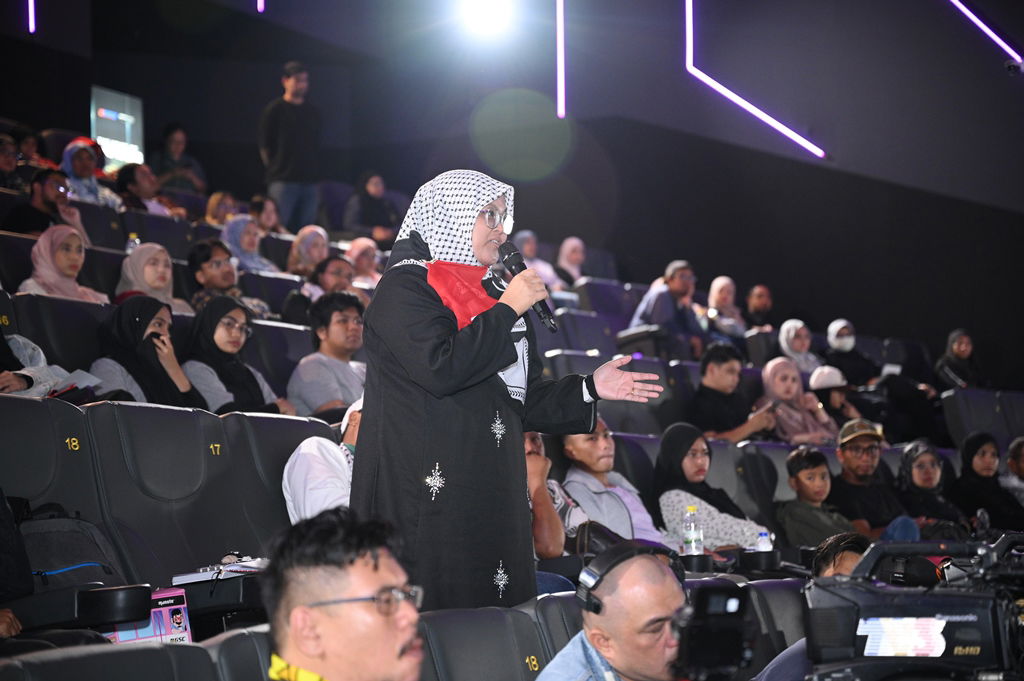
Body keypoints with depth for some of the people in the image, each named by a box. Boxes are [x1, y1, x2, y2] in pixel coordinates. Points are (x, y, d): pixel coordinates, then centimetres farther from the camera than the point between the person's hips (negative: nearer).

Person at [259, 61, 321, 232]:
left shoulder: (312, 112, 16)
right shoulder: (275, 110, 0)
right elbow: (265, 146, 1)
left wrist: (313, 170, 10)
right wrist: (275, 168, -2)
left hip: (309, 180, 5)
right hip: (283, 180, -5)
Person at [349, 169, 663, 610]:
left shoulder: (489, 293, 20)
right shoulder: (405, 287, -4)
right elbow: (441, 369, -20)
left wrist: (590, 389, 9)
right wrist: (508, 310, -11)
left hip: (491, 498, 8)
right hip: (427, 502, -8)